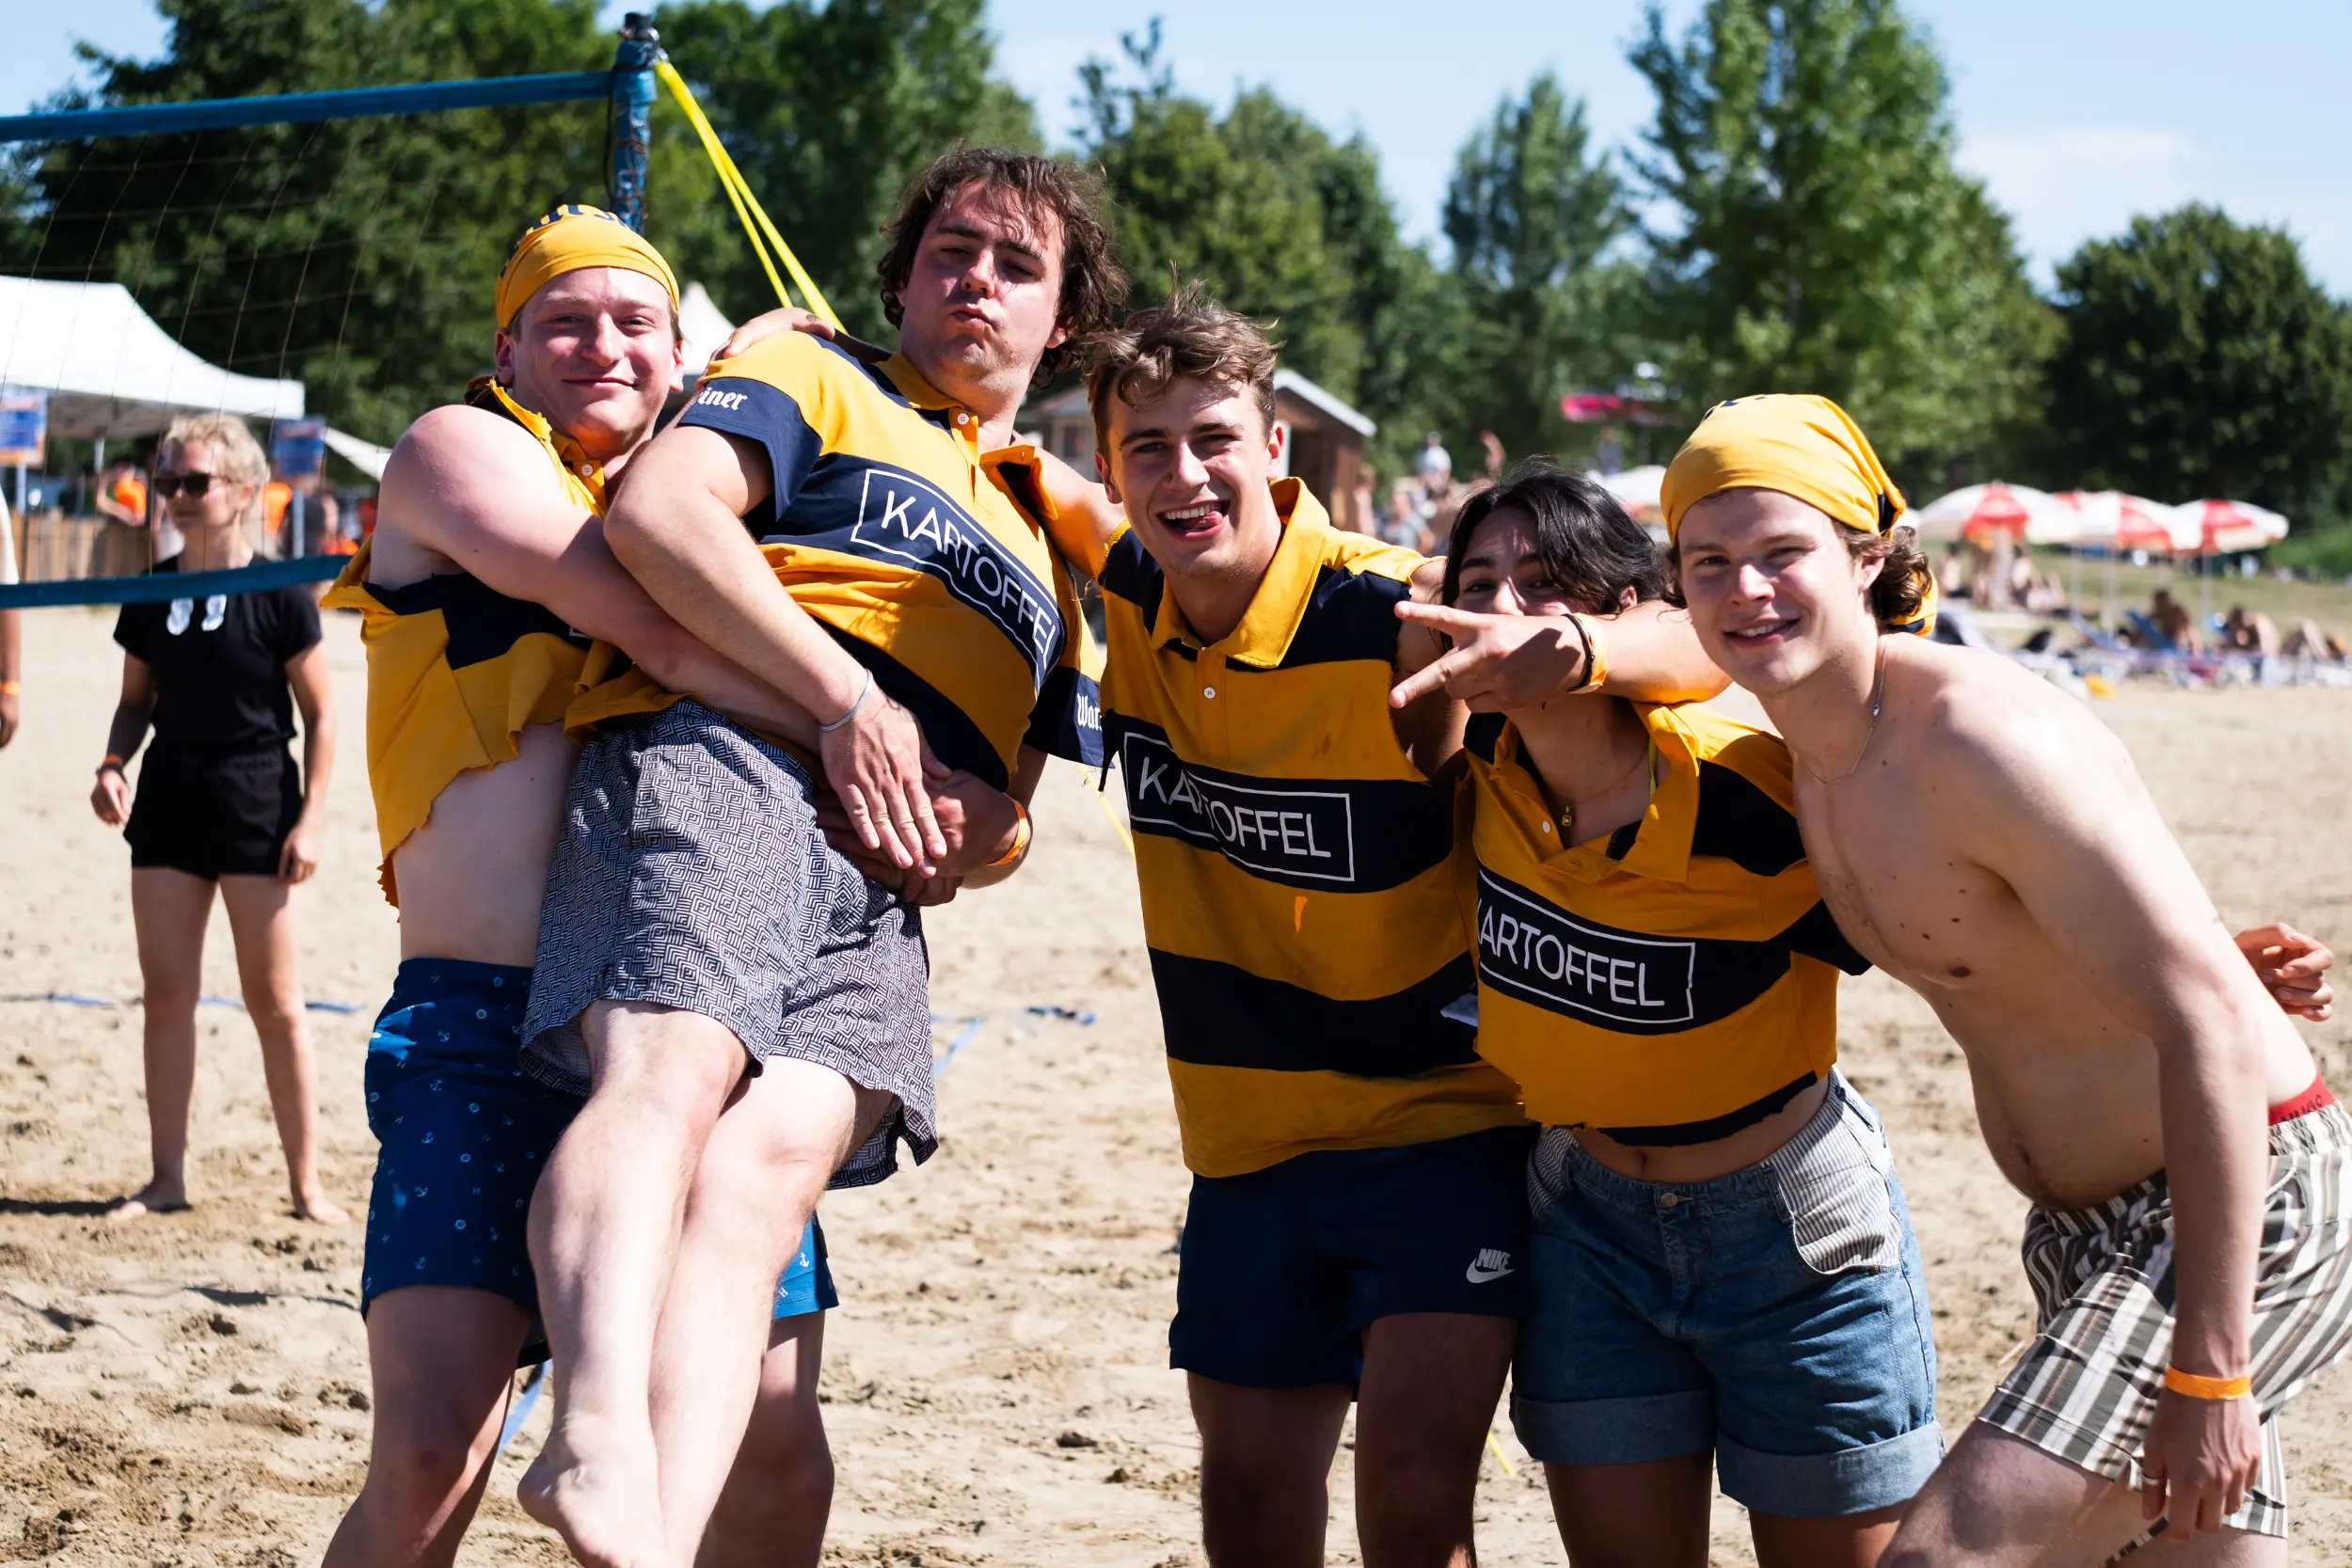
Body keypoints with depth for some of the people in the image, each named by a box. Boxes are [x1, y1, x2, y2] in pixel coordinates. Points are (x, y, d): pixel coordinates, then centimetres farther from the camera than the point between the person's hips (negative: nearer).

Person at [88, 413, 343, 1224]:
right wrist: (113, 766, -3)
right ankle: (167, 1177, 15)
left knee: (274, 1003, -1)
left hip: (256, 802, -5)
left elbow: (320, 714, -4)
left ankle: (306, 1182, 5)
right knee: (166, 996, 6)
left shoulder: (278, 595, -7)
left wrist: (310, 817, -11)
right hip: (168, 800, 5)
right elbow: (136, 700, 16)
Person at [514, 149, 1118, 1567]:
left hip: (881, 886, 3)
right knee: (671, 1077, -32)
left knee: (781, 1155, -26)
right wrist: (845, 697, -5)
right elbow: (659, 511, 1)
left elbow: (1014, 804, 37)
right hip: (722, 764, -3)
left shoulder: (1051, 558, 38)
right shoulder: (811, 380, 22)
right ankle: (600, 1439, -53)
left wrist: (985, 833, 11)